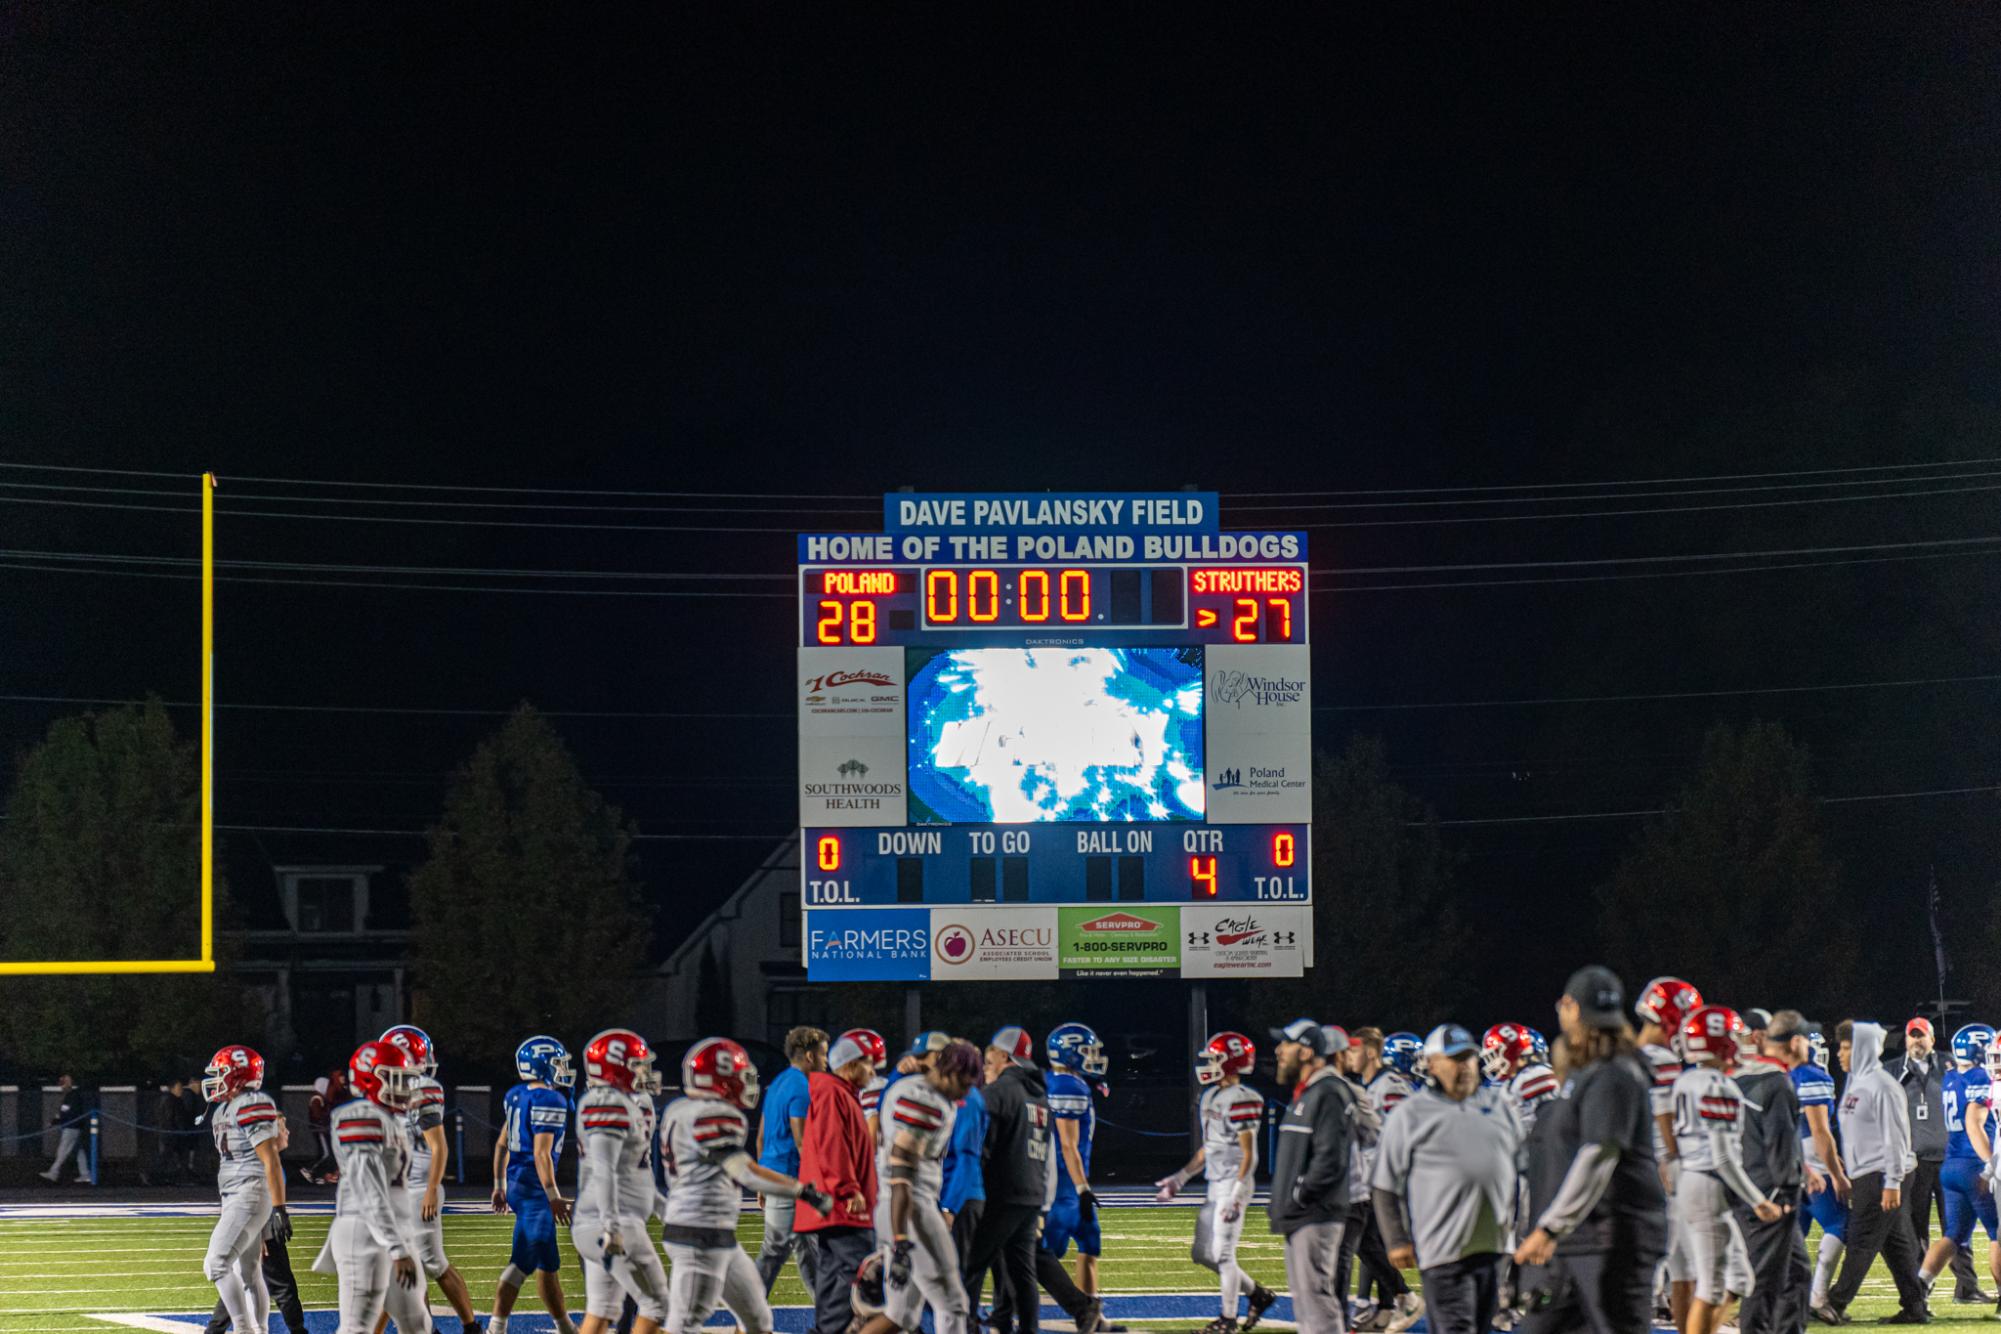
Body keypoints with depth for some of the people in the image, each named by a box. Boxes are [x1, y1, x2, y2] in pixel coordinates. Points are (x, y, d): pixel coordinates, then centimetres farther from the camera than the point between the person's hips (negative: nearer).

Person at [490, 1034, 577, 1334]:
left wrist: (500, 1185, 25)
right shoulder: (550, 1101, -16)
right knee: (523, 1262, -4)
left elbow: (502, 1144, 17)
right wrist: (553, 1196, -20)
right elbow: (541, 1153, -21)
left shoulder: (516, 1096, 11)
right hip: (534, 1187, -9)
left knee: (549, 1261, 15)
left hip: (516, 1183, 9)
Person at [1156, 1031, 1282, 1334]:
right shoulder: (1211, 1097, 12)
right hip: (1214, 1185, 10)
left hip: (1234, 1184, -10)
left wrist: (1236, 1195, -22)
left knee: (1223, 1253, -5)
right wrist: (1180, 1178, 21)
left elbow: (1248, 1154, -17)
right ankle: (1257, 1294, 25)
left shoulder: (1241, 1099, -16)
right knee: (1203, 1253, 12)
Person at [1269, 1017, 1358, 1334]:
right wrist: (1279, 1202, 14)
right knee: (1303, 1297, 13)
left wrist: (1297, 1198, -17)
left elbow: (1330, 1160, -21)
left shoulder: (1329, 1094, -14)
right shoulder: (1304, 1094, 18)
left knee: (1316, 1294, -12)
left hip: (1316, 1216, -10)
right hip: (1298, 1218, 10)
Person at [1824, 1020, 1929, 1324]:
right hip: (1864, 1175, 10)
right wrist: (1849, 1178, 21)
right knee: (1895, 1242, 9)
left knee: (1862, 1241, -6)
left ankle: (1837, 1302, -5)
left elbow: (1895, 1137, -17)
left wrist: (1892, 1183, -20)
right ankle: (1915, 1307, 11)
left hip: (1881, 1175, -9)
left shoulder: (1881, 1086, -14)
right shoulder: (1855, 1083, 15)